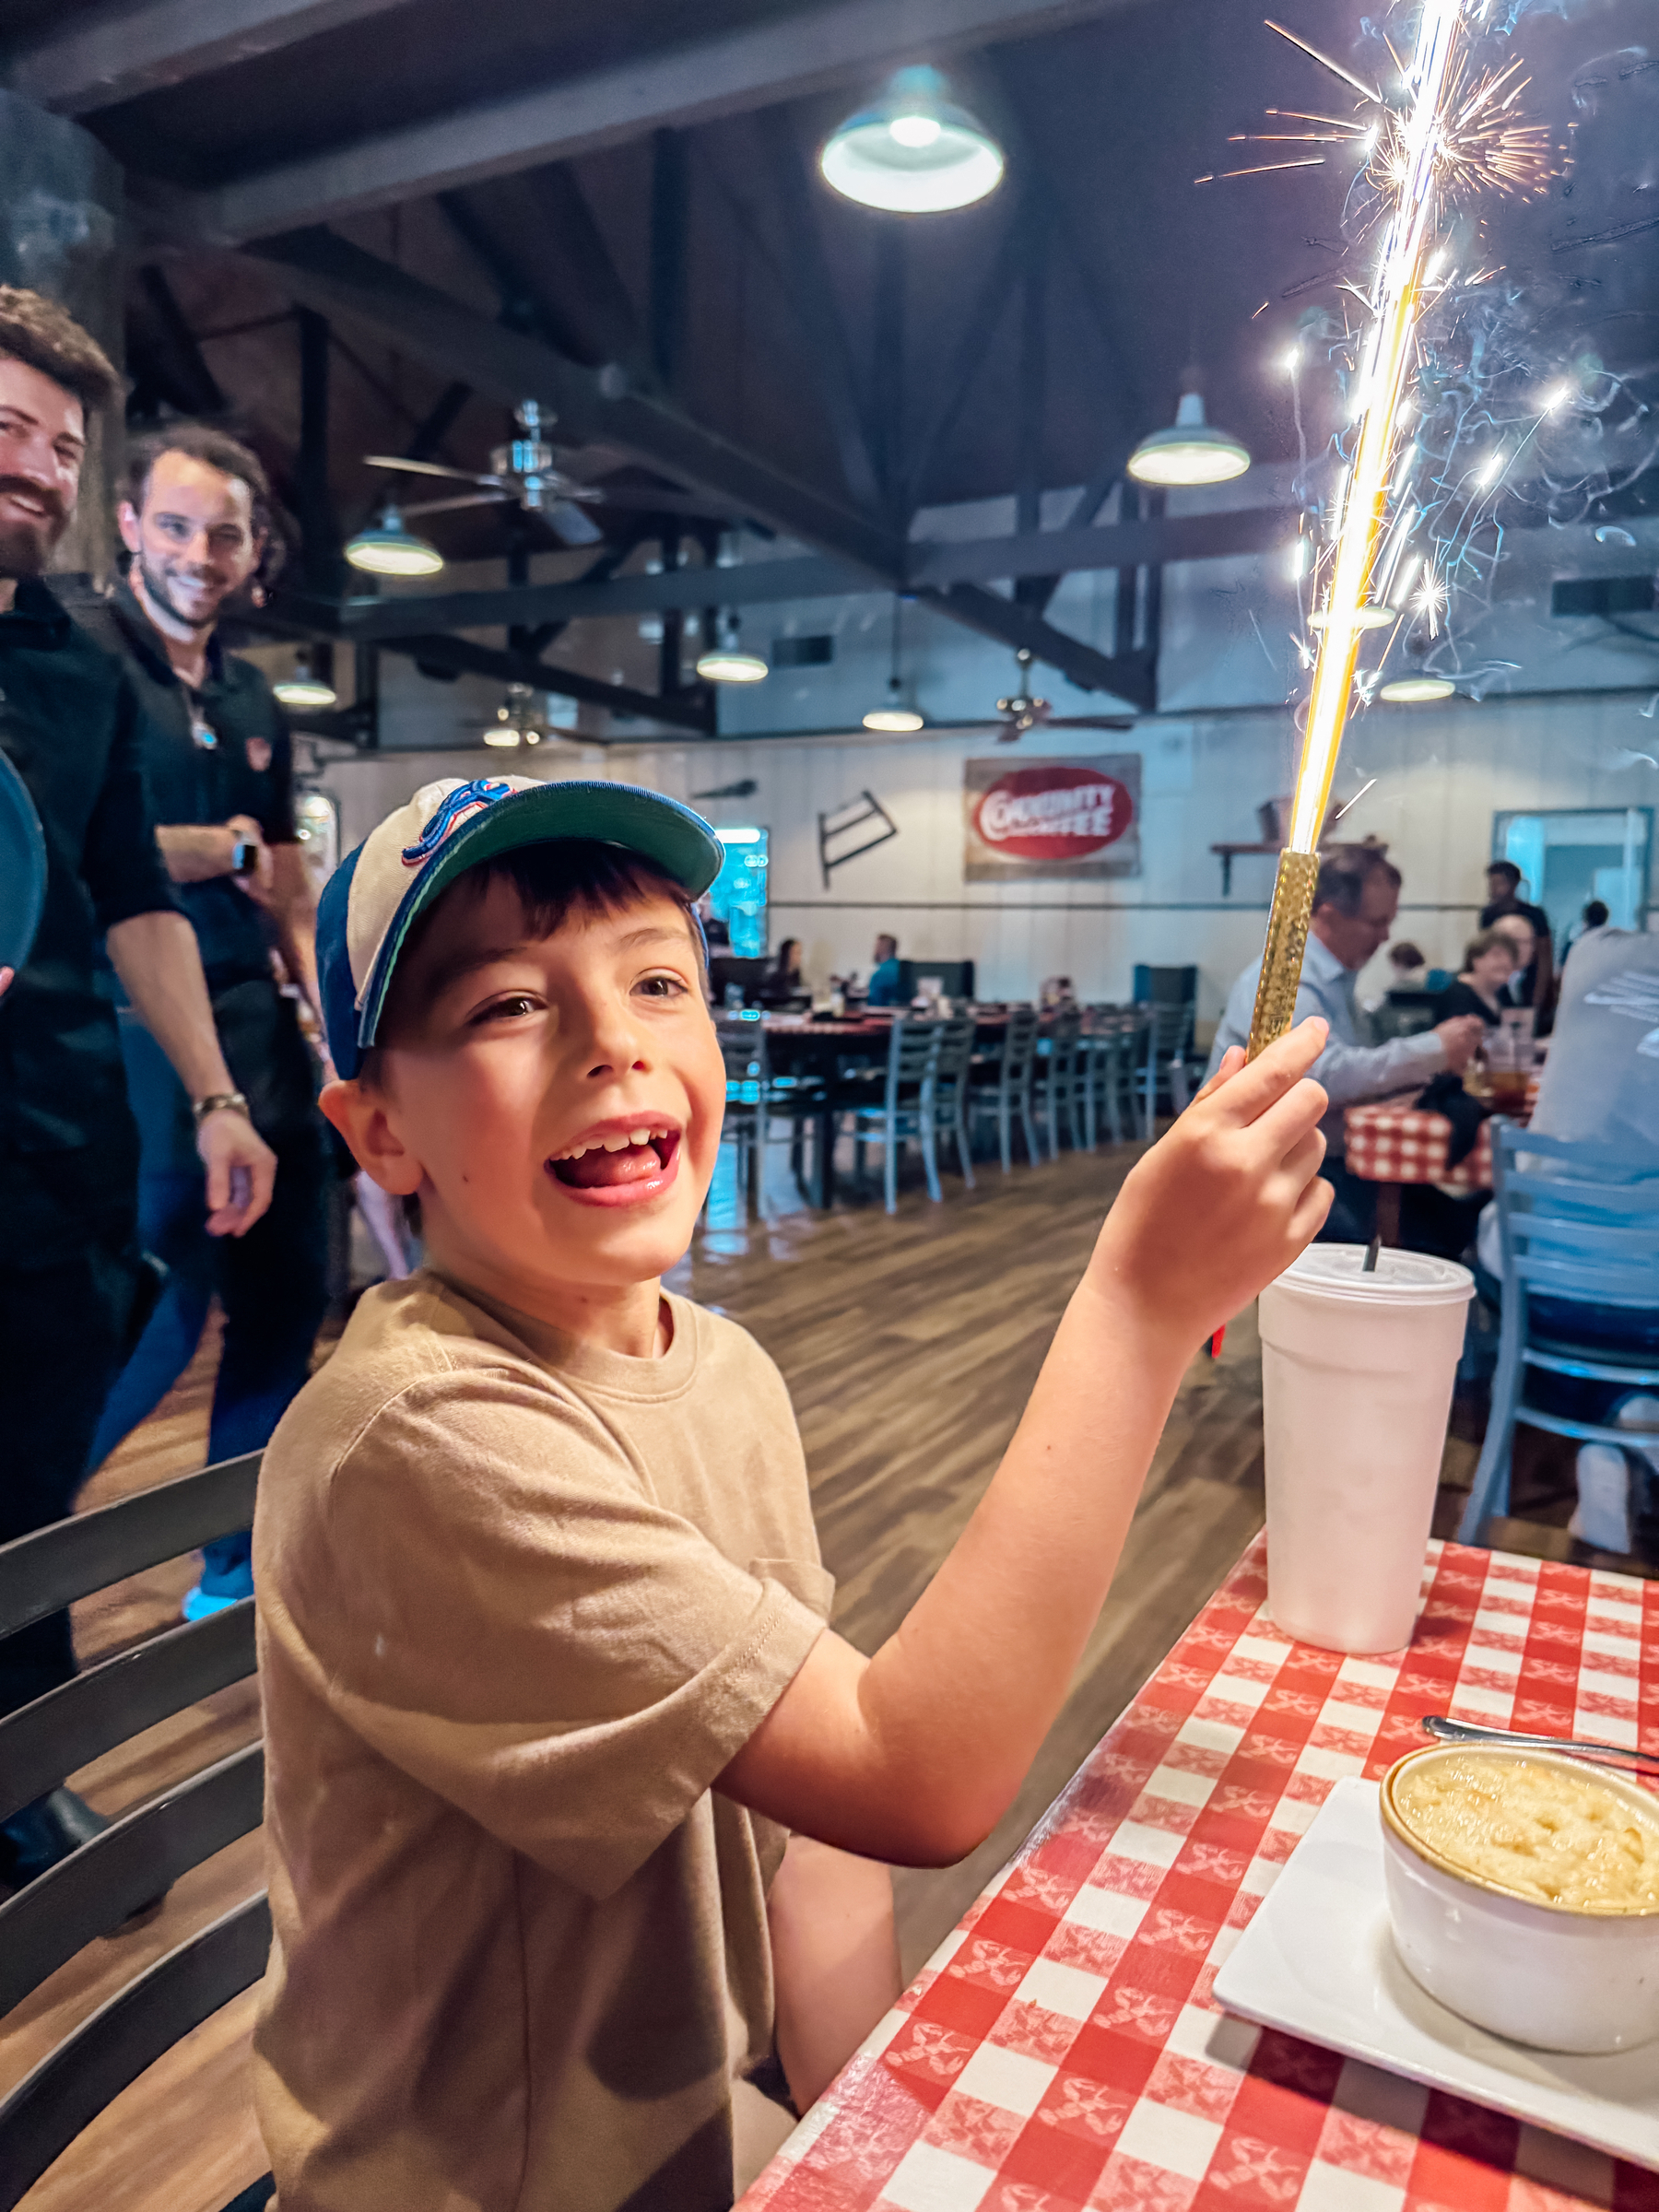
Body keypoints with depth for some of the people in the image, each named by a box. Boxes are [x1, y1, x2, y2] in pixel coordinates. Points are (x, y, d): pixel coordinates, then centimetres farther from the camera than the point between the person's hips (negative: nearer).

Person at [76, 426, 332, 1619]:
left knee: (287, 1292, 10)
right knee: (163, 1307, -7)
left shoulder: (256, 700, 16)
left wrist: (326, 1008, 9)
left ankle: (243, 1566, 27)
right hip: (132, 1018, -7)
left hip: (254, 1014, 7)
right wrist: (223, 851, -6)